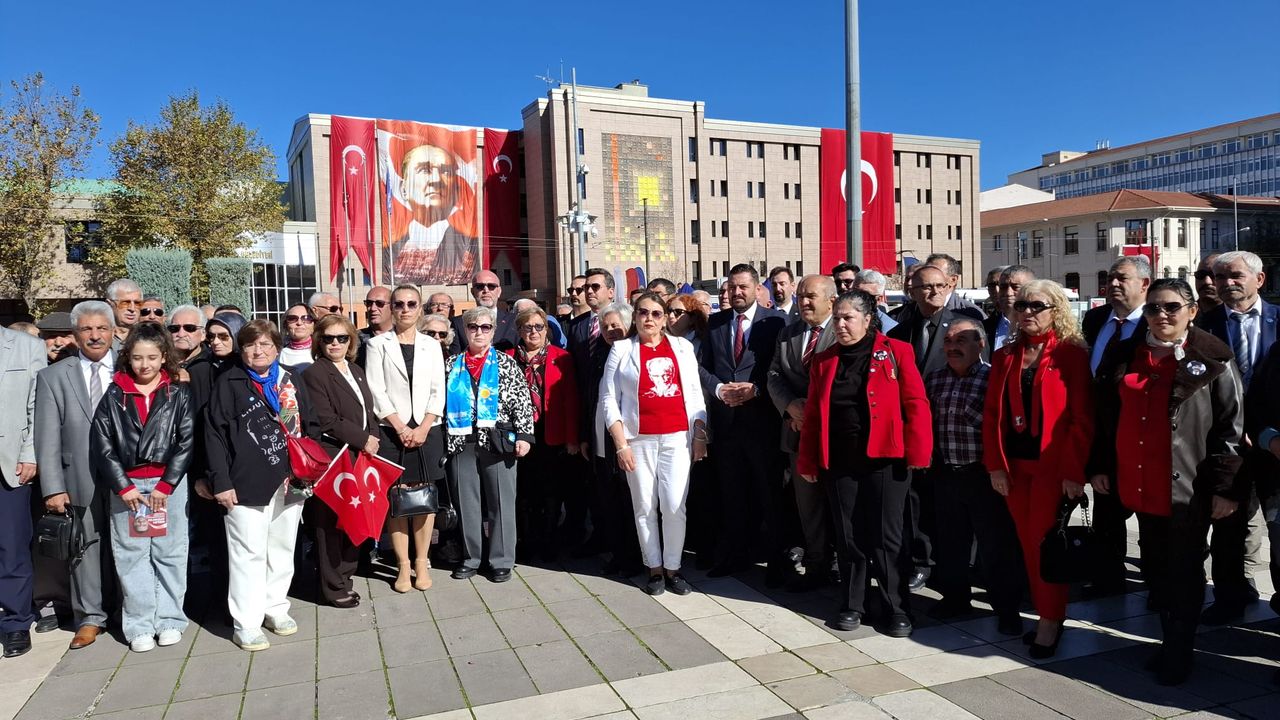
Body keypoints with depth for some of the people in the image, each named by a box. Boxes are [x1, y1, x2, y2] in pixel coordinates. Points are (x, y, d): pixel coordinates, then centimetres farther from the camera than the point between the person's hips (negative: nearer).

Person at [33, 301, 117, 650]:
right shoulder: (53, 377, 4)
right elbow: (48, 438, 1)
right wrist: (53, 488, -6)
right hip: (80, 480, 0)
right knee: (86, 545, 8)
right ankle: (91, 617, 21)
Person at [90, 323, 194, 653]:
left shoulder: (178, 394, 1)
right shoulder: (114, 395, 4)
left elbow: (186, 441, -3)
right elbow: (101, 442, 0)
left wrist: (166, 485, -9)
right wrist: (122, 486, -8)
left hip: (169, 483, -1)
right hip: (126, 485, 1)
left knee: (170, 553, 5)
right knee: (132, 555, 4)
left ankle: (169, 619, 15)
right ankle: (140, 625, 12)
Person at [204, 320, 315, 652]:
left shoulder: (291, 382, 11)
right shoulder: (229, 382, -1)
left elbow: (307, 426, 16)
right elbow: (214, 433, -5)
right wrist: (221, 481, -10)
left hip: (289, 481, 4)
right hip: (247, 483, -4)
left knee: (282, 549, 13)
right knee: (248, 552, -1)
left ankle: (275, 607, 26)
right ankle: (245, 623, 8)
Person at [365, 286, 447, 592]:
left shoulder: (431, 345, 9)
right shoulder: (378, 344, 4)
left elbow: (438, 392, 4)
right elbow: (376, 391, -3)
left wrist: (423, 429, -8)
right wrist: (401, 428, -10)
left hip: (427, 431, 2)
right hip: (392, 432, -1)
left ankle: (421, 562, 12)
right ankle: (403, 565, 8)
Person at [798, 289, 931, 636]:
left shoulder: (895, 351, -2)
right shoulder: (824, 360, 9)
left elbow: (916, 403, -6)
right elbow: (812, 414, 9)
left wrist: (917, 452, -12)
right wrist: (807, 461, 7)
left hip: (884, 460, -3)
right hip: (839, 462, 3)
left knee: (887, 537, 4)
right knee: (849, 536, 11)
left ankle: (898, 609, 17)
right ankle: (853, 604, 24)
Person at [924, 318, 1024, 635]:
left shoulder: (993, 378, -8)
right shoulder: (934, 379, 9)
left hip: (984, 474, -5)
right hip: (945, 474, 5)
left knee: (996, 543, 2)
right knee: (949, 540, 15)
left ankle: (1006, 607, 15)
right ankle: (955, 597, 31)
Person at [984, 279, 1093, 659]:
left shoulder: (1072, 355, -4)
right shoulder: (1005, 357, 10)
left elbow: (1082, 418, -8)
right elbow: (992, 414, 7)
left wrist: (1074, 470, -13)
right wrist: (995, 464, 0)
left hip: (1052, 464, -4)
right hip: (1013, 464, 5)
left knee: (1045, 541, 0)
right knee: (1028, 542, 9)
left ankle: (1050, 620, 13)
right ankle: (1047, 615, 21)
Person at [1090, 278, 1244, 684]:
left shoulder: (1212, 361, -5)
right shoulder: (1124, 357, 8)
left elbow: (1232, 427, -7)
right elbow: (1106, 417, 12)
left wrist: (1226, 486, -11)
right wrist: (1099, 466, 8)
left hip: (1188, 489, -4)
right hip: (1138, 487, 5)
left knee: (1184, 573, 7)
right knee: (1154, 568, 15)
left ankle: (1177, 653, 20)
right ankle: (1170, 638, 31)